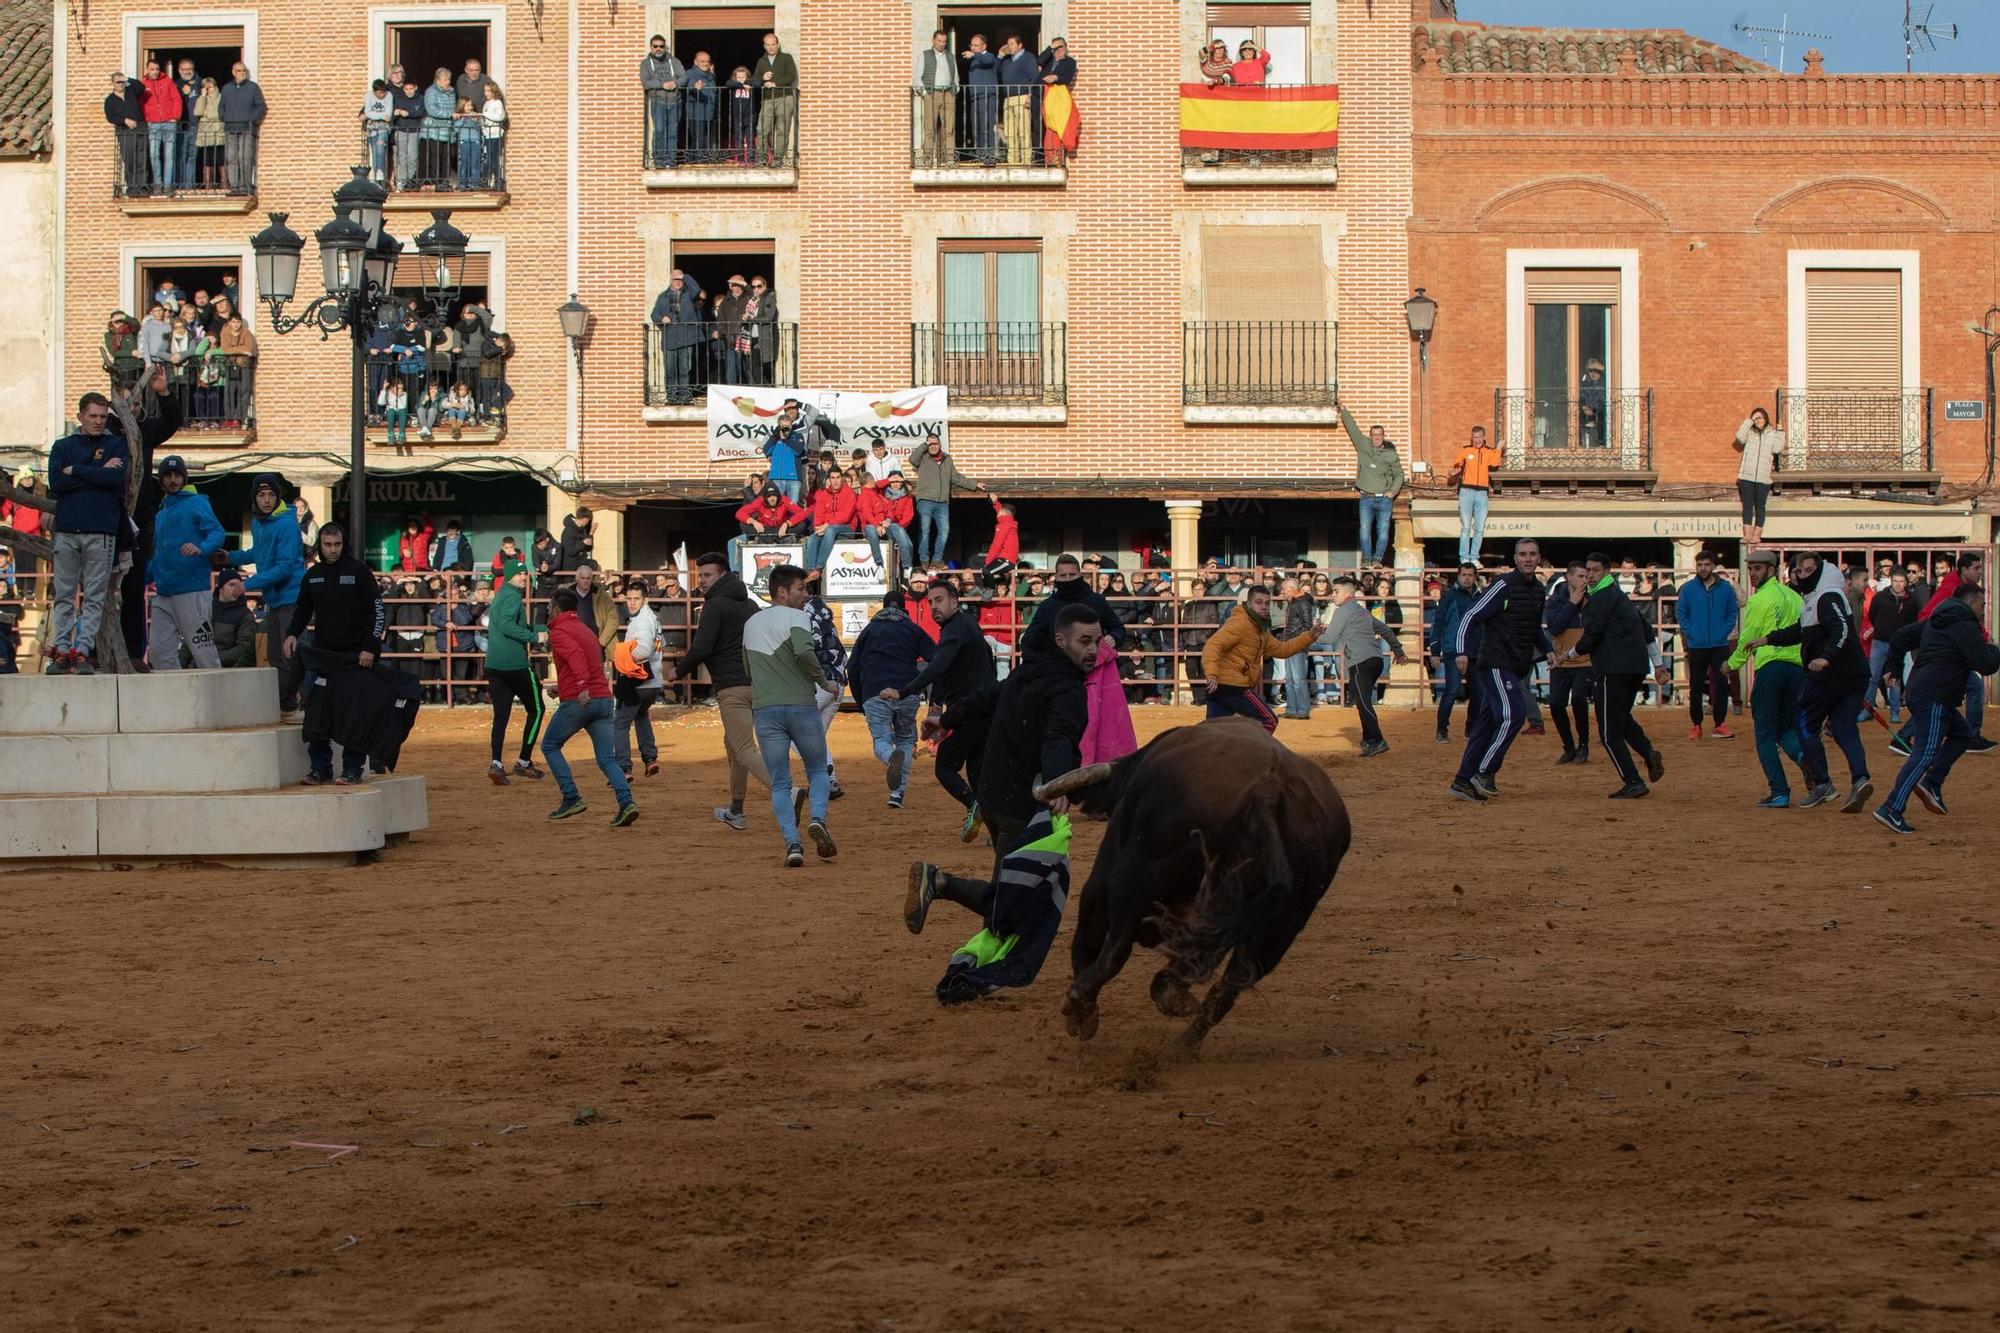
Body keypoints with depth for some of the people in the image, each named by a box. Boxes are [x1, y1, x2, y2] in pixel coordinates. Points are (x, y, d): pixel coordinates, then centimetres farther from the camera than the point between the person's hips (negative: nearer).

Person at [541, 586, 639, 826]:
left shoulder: (560, 632, -4)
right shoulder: (586, 631, 22)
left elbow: (576, 655, -24)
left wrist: (582, 686, -38)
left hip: (577, 702, -7)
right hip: (604, 699, 7)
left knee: (550, 746, 14)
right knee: (607, 759, 2)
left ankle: (571, 798, 5)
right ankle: (626, 803, -19)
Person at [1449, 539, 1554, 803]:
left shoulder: (1539, 591, 14)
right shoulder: (1503, 585, -10)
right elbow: (1471, 616, -11)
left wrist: (1547, 649, 14)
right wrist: (1461, 651, -22)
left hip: (1516, 667, 8)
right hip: (1495, 662, -8)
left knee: (1488, 721, 8)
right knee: (1513, 713, -19)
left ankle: (1463, 781, 11)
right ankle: (1484, 772, -12)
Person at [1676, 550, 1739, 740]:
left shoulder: (1726, 587, 1)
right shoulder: (1688, 588, 0)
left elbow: (1732, 613, 6)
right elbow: (1680, 613, 4)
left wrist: (1725, 632, -6)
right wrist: (1689, 633, -6)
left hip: (1720, 645, 0)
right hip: (1696, 646, 0)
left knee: (1721, 684, -1)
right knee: (1696, 686, 4)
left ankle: (1720, 724, 5)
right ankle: (1696, 725, 11)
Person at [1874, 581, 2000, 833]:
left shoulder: (1934, 622, 18)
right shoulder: (1965, 626, -10)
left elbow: (1902, 635, 24)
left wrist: (1894, 669, 27)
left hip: (1918, 691, 10)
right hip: (1934, 699, -10)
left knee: (1961, 734, 23)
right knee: (1925, 754, -14)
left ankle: (1931, 784, 11)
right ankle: (1891, 809, -21)